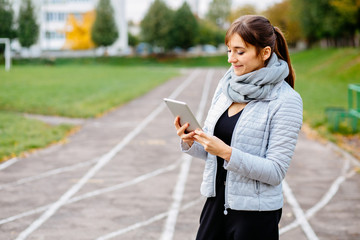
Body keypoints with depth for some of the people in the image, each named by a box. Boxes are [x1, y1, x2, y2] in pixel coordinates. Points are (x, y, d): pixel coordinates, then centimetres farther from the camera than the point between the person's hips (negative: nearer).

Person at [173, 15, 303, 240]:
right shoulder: (226, 86, 5)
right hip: (216, 203, 6)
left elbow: (275, 172, -17)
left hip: (256, 215, -5)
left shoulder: (286, 101, -13)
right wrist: (191, 142, -8)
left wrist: (227, 152, -25)